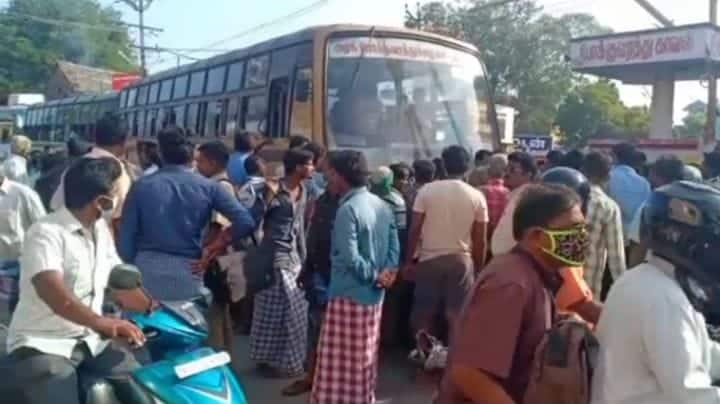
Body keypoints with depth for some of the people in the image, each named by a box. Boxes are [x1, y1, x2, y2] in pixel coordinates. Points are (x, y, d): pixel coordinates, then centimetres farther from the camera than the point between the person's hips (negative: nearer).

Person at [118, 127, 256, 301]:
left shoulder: (141, 186, 0)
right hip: (187, 277, -1)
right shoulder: (208, 187, -2)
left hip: (146, 274, 1)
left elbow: (125, 238, 1)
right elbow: (246, 223, -9)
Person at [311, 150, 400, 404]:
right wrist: (387, 273, -7)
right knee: (365, 359, 18)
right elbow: (394, 248, 6)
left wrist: (374, 276, -11)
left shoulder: (348, 209, -18)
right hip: (374, 295, 8)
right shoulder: (382, 206, 8)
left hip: (349, 295, -8)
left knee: (340, 363, 1)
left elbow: (350, 258, -25)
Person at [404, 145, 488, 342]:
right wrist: (478, 268, 10)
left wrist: (408, 261, 4)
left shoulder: (427, 190, -4)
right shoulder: (477, 197, -1)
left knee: (424, 313, 10)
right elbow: (480, 240, -1)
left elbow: (414, 230, -4)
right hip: (461, 260, 1)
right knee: (456, 314, 7)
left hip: (429, 259, 0)